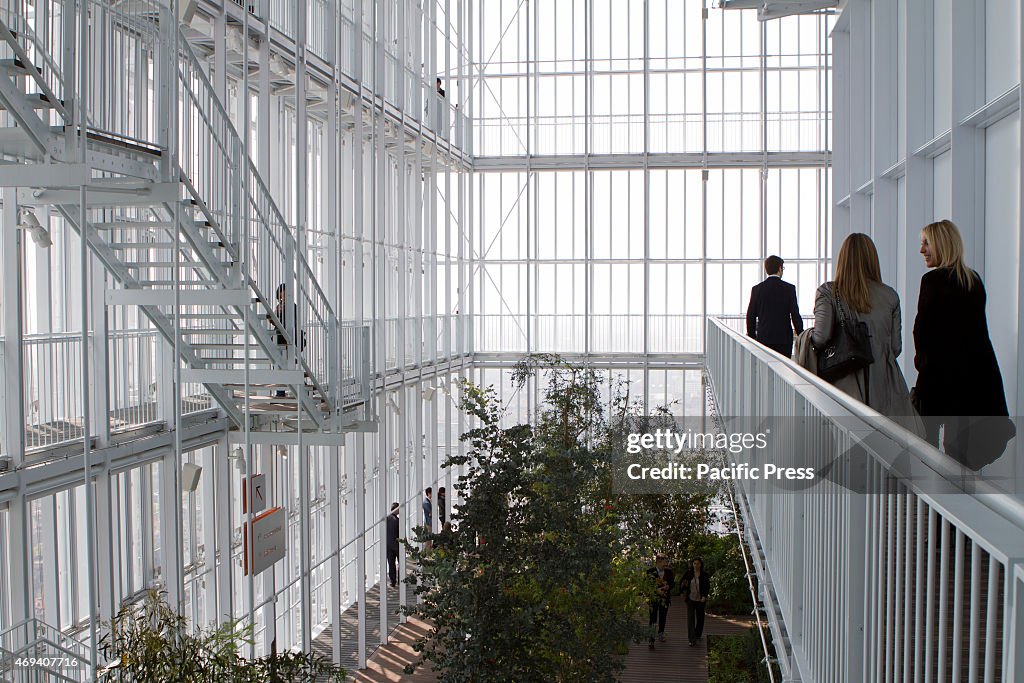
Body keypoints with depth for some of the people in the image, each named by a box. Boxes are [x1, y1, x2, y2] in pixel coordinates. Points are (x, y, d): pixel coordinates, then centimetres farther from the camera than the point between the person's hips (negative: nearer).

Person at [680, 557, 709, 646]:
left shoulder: (704, 575, -6)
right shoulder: (688, 573, -4)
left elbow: (708, 586, -2)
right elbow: (681, 582, 9)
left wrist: (704, 596, -15)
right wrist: (681, 592, 6)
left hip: (700, 600, 0)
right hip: (690, 599, 0)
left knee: (700, 618, 12)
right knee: (690, 618, -9)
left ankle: (698, 634, 37)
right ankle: (692, 640, -11)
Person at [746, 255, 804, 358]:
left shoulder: (757, 289, 1)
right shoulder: (789, 288, -3)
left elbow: (751, 316, 5)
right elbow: (795, 314, -3)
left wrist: (751, 336, 14)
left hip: (763, 338, 1)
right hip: (784, 338, -1)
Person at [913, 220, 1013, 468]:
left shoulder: (933, 280, -13)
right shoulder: (975, 279, 9)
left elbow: (922, 328, -12)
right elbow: (977, 325, 12)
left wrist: (921, 360, 4)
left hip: (940, 372, -7)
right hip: (978, 369, 7)